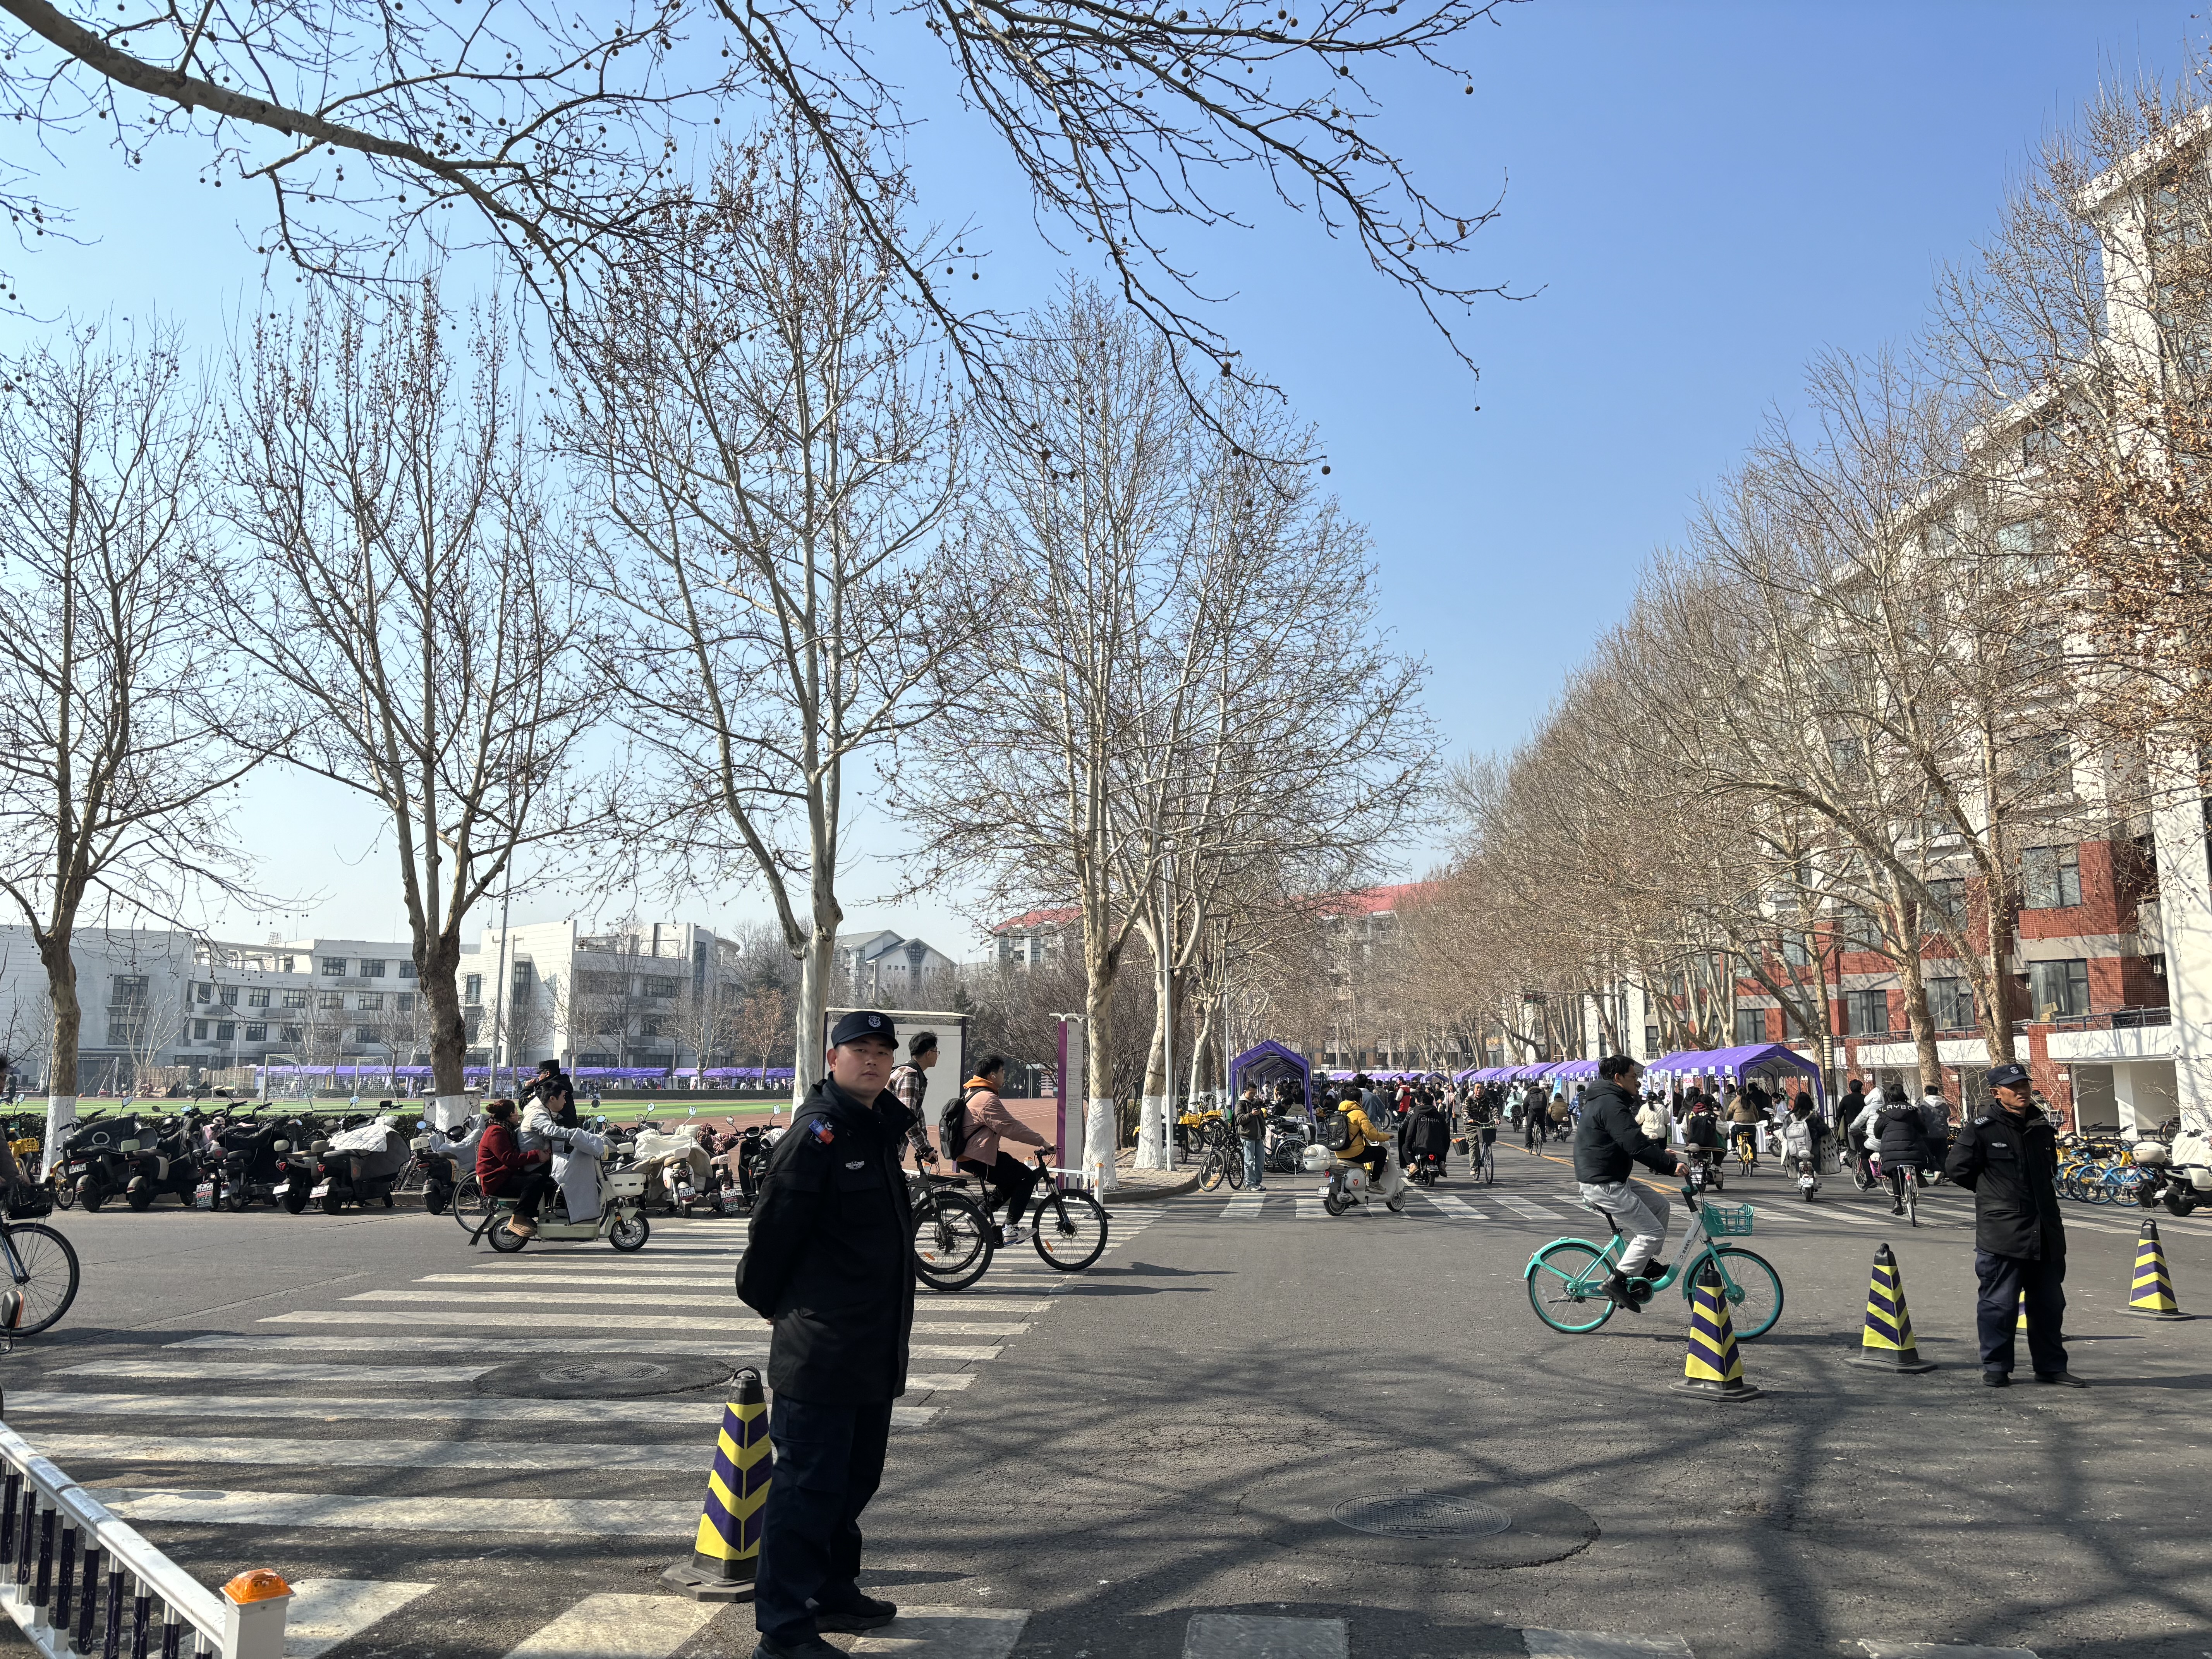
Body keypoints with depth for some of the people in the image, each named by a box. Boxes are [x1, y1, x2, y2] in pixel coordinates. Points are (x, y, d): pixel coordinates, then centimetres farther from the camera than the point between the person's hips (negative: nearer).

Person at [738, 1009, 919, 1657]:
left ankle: (833, 1592, 37)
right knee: (807, 1484, -2)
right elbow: (773, 1224, -15)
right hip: (821, 1347, -9)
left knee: (855, 1476, 21)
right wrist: (767, 1301, -2)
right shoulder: (818, 1133, -17)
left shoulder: (883, 1128, 11)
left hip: (875, 1347, 9)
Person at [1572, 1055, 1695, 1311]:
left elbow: (1635, 1140, 25)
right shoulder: (1611, 1105, -18)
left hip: (1610, 1182, 11)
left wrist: (1663, 1152, 17)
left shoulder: (1601, 1101, 17)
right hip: (1604, 1186, -11)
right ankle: (1618, 1281, -6)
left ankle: (1645, 1265, 24)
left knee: (1658, 1203, 19)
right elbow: (1636, 1146, -25)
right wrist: (1671, 1165, -22)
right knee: (1653, 1232, -7)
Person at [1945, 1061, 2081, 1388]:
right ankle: (1996, 1366, 10)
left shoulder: (2042, 1128, 11)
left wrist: (2042, 1195, 17)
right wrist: (1992, 1194, 4)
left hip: (2045, 1232, 6)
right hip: (2002, 1234, -6)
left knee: (2050, 1304, 13)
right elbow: (1957, 1169, -3)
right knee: (1999, 1303, -1)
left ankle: (2051, 1367, 24)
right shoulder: (1982, 1130, -9)